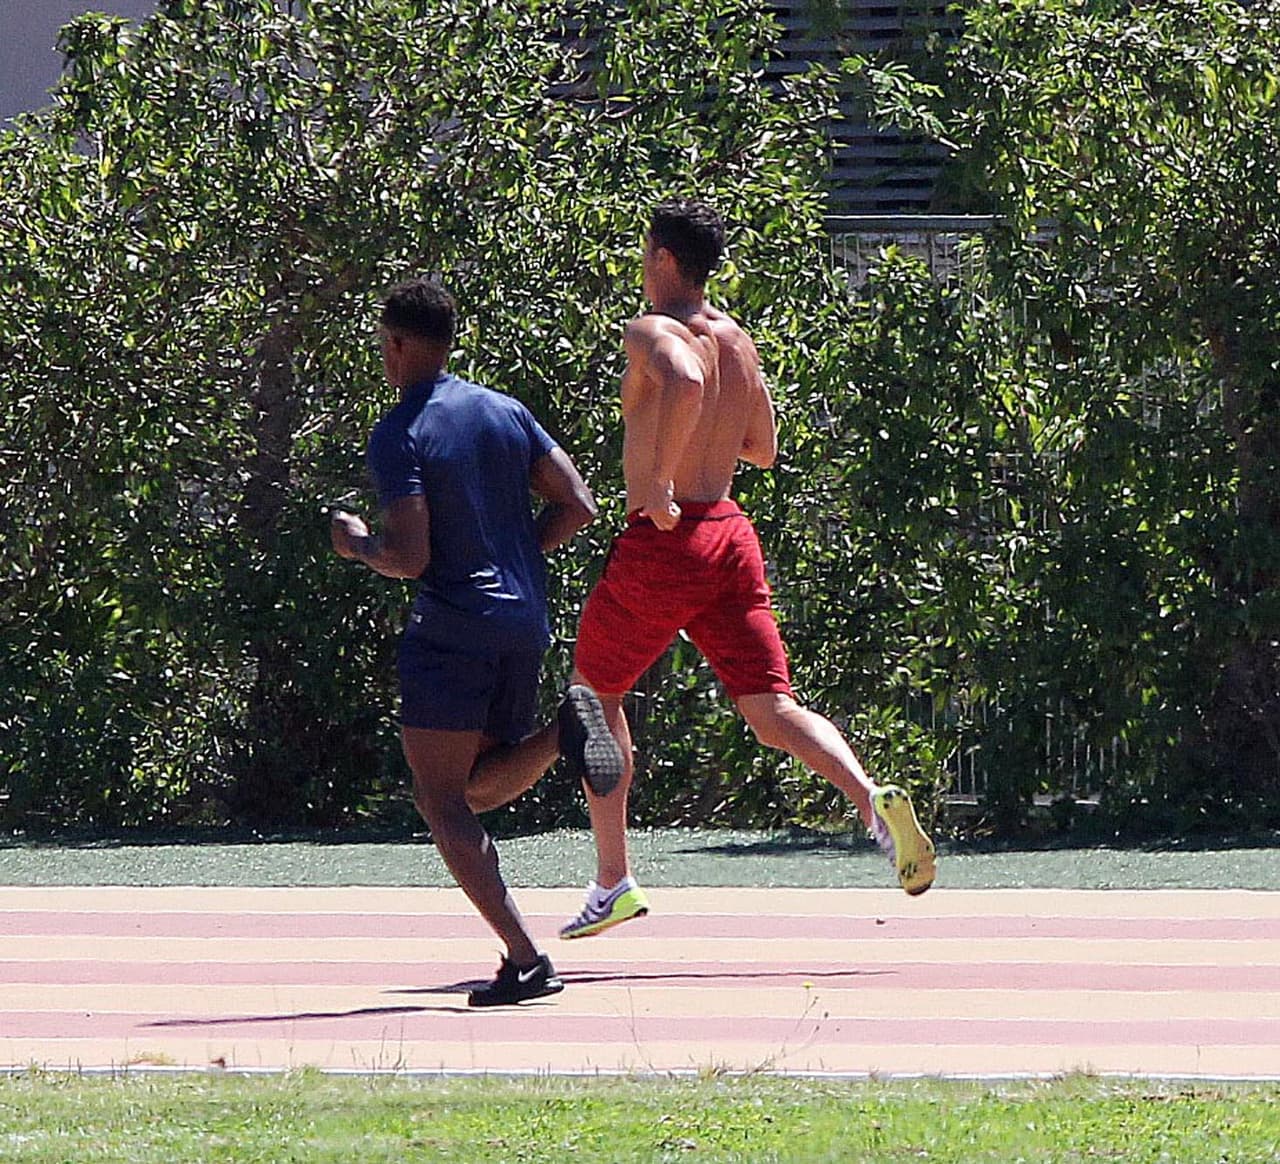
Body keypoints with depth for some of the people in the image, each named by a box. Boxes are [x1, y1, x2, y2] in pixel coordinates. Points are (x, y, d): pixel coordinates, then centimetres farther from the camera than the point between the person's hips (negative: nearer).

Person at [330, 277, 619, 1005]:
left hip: (453, 627, -7)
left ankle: (525, 959, -15)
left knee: (441, 798, -2)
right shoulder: (507, 412, 10)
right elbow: (578, 505, 9)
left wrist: (358, 544, 3)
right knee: (478, 781, 22)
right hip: (526, 623, 7)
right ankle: (561, 731, -9)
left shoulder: (399, 436, -11)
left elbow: (410, 559, -17)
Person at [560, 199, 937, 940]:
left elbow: (685, 383, -33)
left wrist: (658, 480, -25)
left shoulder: (655, 333, -9)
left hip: (664, 540, -6)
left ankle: (614, 883, 15)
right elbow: (764, 448, 23)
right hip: (730, 532, 6)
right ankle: (873, 798, -29)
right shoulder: (738, 342, 14)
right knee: (770, 707, -1)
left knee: (595, 695, 14)